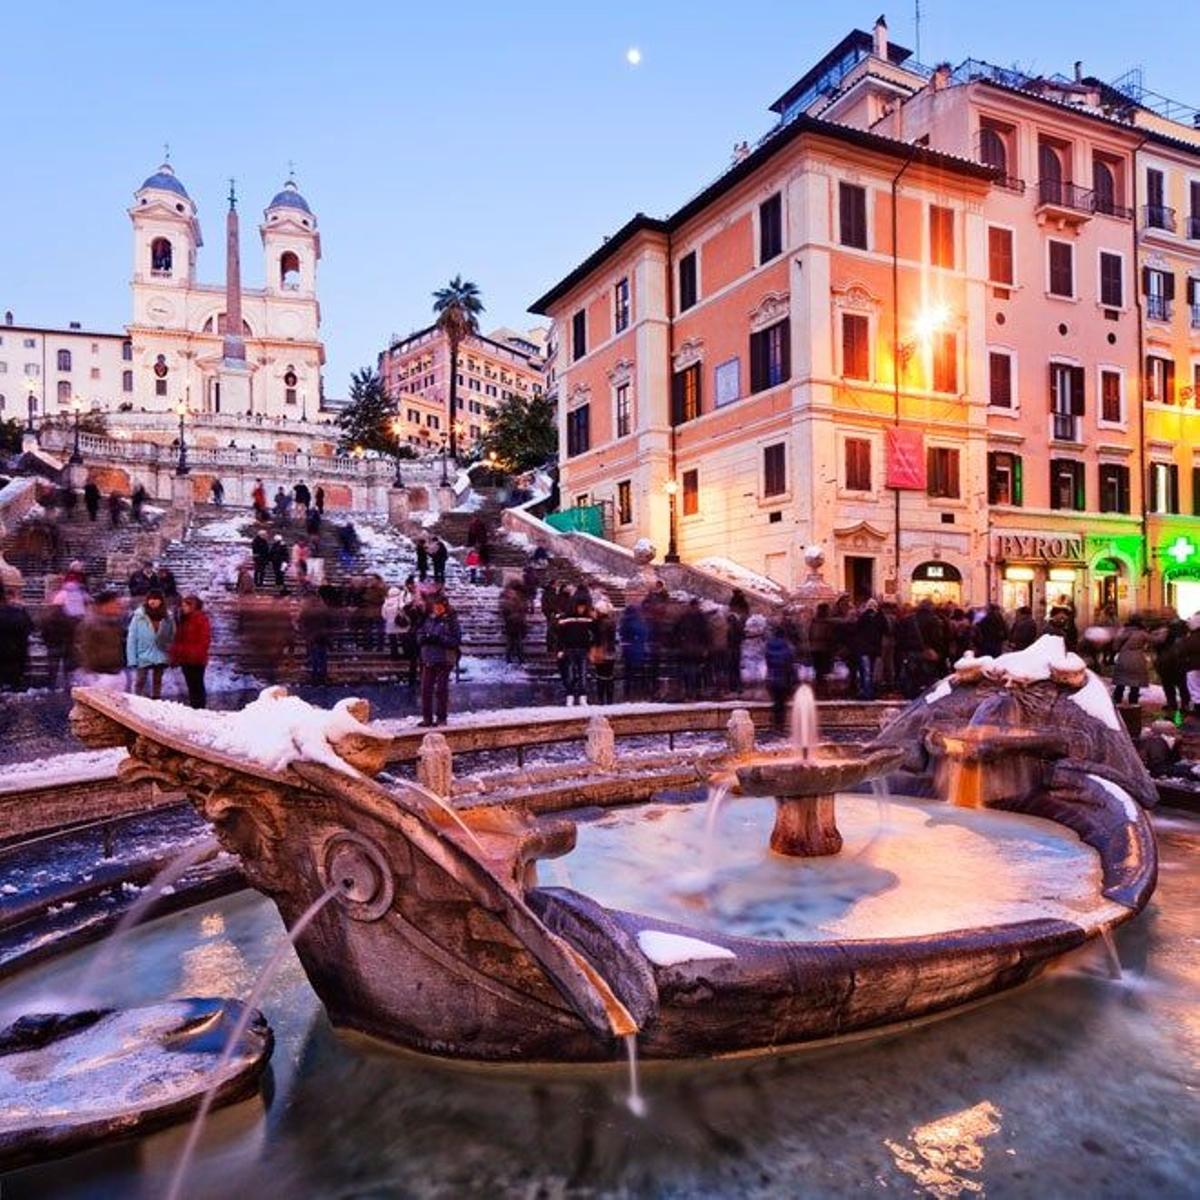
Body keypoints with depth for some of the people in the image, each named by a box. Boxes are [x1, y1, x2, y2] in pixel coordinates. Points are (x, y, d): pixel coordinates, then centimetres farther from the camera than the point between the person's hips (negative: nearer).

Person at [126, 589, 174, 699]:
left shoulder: (166, 618, -2)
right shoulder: (139, 617, -9)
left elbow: (172, 638, 3)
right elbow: (131, 639, -7)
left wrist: (172, 657, -1)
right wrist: (132, 660, -11)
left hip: (160, 657, 3)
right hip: (143, 657, -3)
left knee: (157, 682, 15)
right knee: (139, 682, 2)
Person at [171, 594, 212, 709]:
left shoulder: (201, 619, -10)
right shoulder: (182, 620, 13)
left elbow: (205, 639, -14)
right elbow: (177, 639, 18)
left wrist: (197, 654, -20)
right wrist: (175, 655, 10)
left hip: (196, 660, -7)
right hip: (185, 659, 8)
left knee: (197, 686, -2)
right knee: (191, 686, 13)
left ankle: (200, 708, 3)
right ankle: (193, 707, 20)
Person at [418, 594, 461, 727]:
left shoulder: (451, 621, -4)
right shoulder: (429, 619, 11)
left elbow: (456, 640, -10)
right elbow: (420, 634, 16)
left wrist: (439, 639, -19)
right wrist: (425, 638, -7)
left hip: (444, 659, -5)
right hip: (428, 658, 5)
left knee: (441, 689, 1)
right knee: (426, 688, 5)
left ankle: (441, 718, 11)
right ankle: (427, 717, 14)